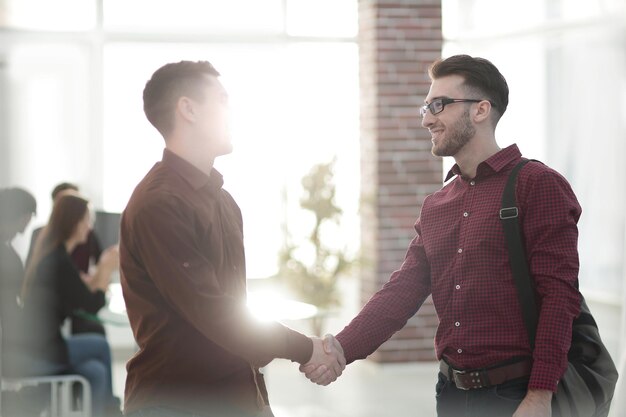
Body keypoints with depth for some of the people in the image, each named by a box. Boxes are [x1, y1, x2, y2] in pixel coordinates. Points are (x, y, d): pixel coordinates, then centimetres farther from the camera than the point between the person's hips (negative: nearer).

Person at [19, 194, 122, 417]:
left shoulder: (49, 254, 11)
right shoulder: (59, 261, -18)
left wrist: (102, 269, 13)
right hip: (41, 354, -8)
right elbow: (92, 306, -11)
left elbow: (81, 298, 17)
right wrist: (107, 269, 2)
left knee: (96, 372, 9)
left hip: (32, 348, 8)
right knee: (100, 345, 6)